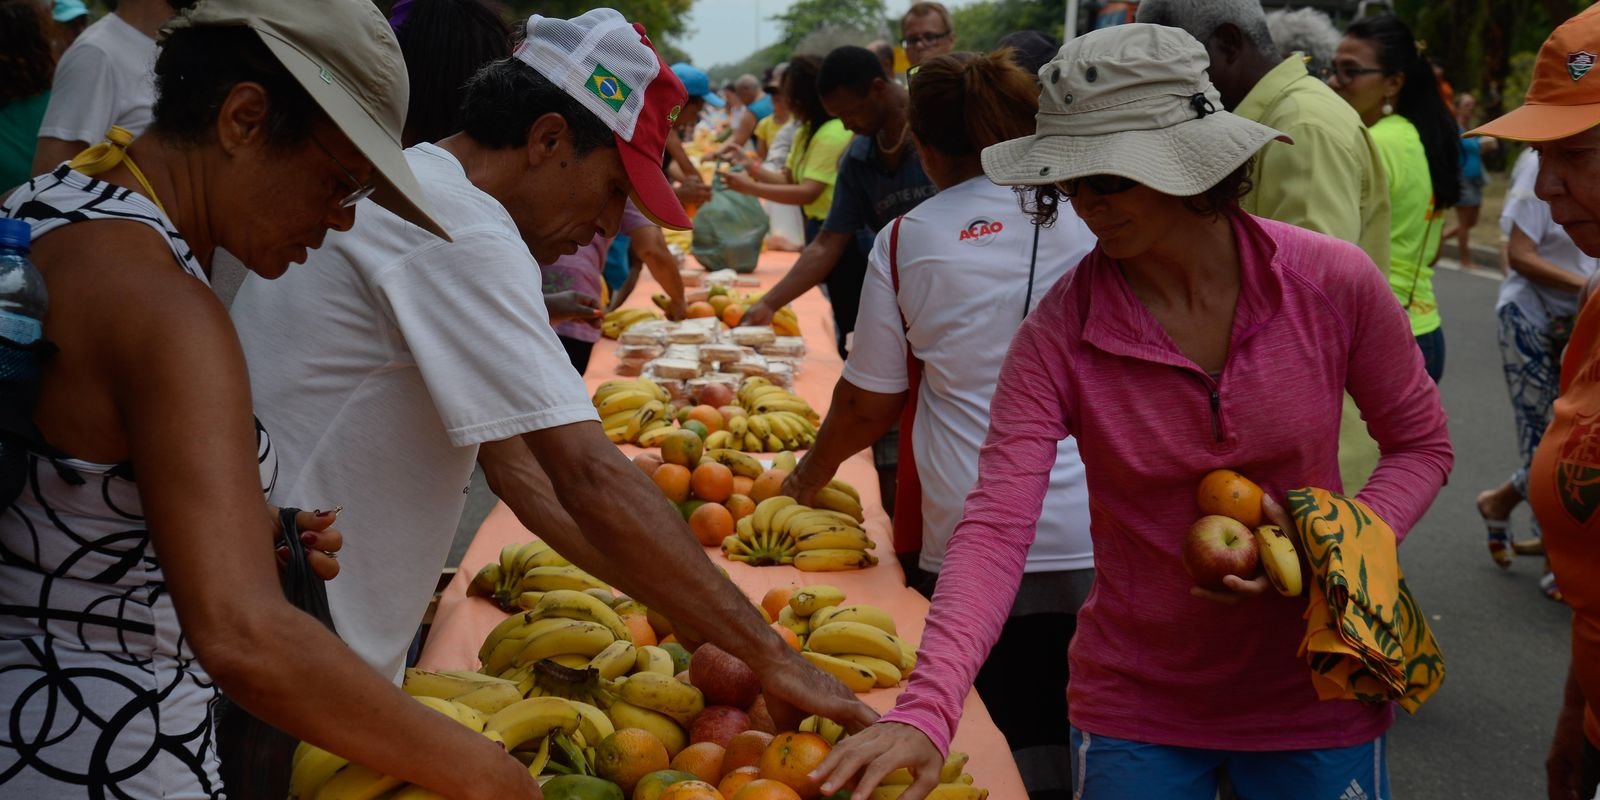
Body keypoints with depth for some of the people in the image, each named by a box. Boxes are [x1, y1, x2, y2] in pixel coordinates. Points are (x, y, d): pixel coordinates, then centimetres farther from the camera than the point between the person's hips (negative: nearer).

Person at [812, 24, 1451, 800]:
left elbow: (1420, 445, 0)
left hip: (1313, 699, 1)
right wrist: (926, 711, -37)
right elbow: (995, 526, -23)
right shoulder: (1058, 335, -15)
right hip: (1135, 710, 0)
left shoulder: (1333, 283, -14)